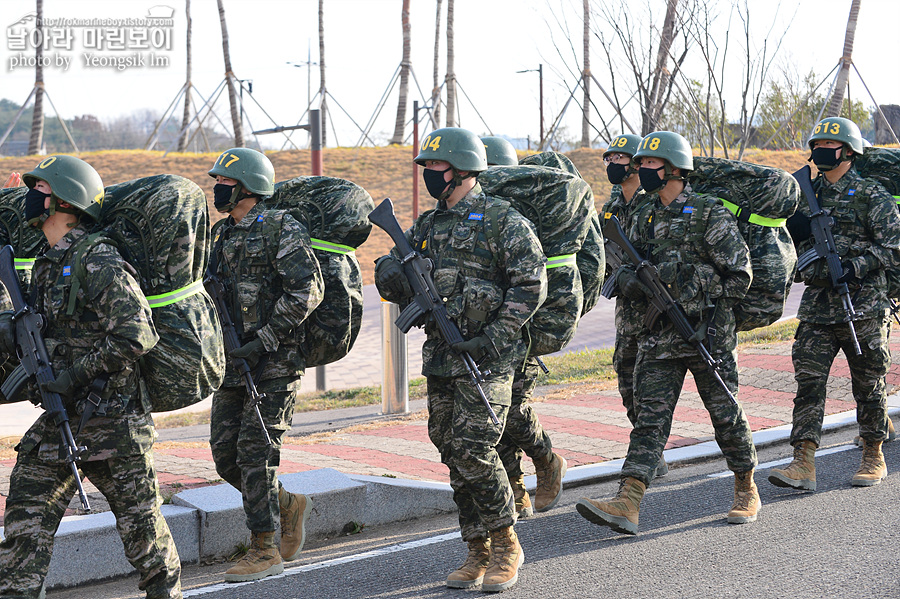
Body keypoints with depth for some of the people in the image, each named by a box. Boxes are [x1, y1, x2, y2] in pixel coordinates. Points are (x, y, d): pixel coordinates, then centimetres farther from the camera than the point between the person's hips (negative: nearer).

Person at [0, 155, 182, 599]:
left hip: (111, 417, -8)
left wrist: (76, 375, -21)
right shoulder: (46, 265, 12)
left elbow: (136, 336, -23)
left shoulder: (100, 263, -16)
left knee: (138, 518, 6)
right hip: (60, 416, 8)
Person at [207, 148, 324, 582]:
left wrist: (265, 339, -19)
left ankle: (264, 550, 2)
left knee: (255, 453, -8)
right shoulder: (222, 233, 14)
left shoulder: (281, 229, -9)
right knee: (225, 454, 6)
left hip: (274, 362, -8)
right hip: (234, 359, 8)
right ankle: (289, 506, 27)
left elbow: (306, 291, -16)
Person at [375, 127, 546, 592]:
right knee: (454, 457, 8)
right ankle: (479, 553, 18)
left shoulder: (502, 220, -5)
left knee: (474, 453, -13)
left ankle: (506, 545, 5)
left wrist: (496, 338, -18)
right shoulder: (428, 225, 16)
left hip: (486, 360, -7)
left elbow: (531, 284, -11)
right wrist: (395, 274, -7)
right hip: (440, 359, 7)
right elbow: (386, 269, 18)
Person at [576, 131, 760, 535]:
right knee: (650, 418, -3)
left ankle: (746, 490, 27)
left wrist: (707, 307, -12)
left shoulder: (709, 214, -6)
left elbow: (739, 273, -6)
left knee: (726, 414, 7)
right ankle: (627, 505, -11)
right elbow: (626, 269, 16)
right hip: (658, 337, 5)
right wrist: (629, 280, -8)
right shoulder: (644, 218, 11)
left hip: (709, 335, -4)